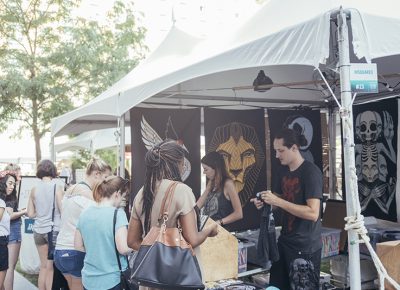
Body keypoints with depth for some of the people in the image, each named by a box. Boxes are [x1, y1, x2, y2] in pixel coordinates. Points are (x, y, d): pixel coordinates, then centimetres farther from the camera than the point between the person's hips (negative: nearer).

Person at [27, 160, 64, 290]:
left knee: (44, 266, 17)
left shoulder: (34, 189, 2)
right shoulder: (57, 187, -9)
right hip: (53, 229, -4)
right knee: (51, 267, 4)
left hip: (38, 230, 4)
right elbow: (63, 210, -12)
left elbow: (30, 214, 3)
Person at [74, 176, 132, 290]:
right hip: (113, 280, -5)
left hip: (89, 279, 6)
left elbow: (78, 246, 8)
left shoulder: (85, 213, 2)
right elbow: (123, 249, -21)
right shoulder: (117, 213, -17)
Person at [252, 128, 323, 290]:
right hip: (285, 242, 8)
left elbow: (313, 213, -25)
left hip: (305, 247, -8)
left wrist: (278, 202, -26)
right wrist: (265, 202, -1)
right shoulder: (284, 171, 7)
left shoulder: (311, 172, -18)